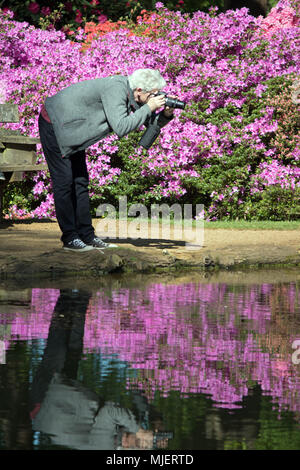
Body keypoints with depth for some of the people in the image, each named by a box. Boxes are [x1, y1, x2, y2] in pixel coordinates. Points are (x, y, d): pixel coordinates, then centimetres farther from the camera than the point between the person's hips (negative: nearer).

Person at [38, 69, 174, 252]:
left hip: (71, 131, 9)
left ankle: (87, 235, 11)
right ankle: (70, 238, -3)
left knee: (80, 182, 8)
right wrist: (149, 108, -31)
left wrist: (166, 114, -15)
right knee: (64, 181, -7)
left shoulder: (128, 90, -3)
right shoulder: (115, 88, -30)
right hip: (54, 125, -9)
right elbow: (120, 127, -38)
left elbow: (151, 121, 5)